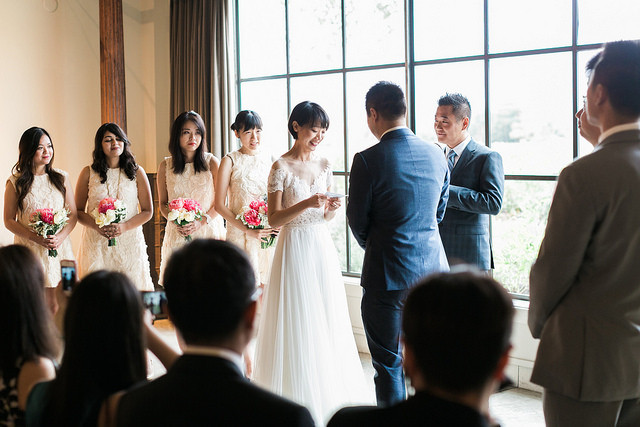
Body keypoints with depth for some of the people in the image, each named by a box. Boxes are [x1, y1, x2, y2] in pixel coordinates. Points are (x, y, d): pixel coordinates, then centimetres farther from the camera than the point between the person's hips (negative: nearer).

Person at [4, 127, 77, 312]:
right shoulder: (15, 182, 1)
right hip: (29, 249, -2)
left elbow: (73, 213, 9)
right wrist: (36, 238, -13)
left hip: (60, 249, 2)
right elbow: (9, 221, 1)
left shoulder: (61, 178, 8)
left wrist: (61, 237, -9)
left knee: (57, 307, 0)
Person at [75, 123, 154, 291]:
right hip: (96, 244, 0)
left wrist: (124, 227, -12)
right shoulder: (88, 173, 4)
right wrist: (97, 226, -12)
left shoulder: (137, 172, 5)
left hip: (130, 241, 0)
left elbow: (148, 211, 5)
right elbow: (78, 211, 7)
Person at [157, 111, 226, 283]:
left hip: (208, 231, -1)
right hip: (177, 235, 1)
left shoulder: (211, 162, 1)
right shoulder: (165, 166, 6)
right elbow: (163, 204, 12)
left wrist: (201, 221, -14)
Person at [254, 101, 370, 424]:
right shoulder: (282, 167, -7)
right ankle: (298, 398, 9)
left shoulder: (323, 165, 10)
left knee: (326, 318, 8)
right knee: (297, 322, -1)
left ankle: (327, 393, 20)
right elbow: (274, 219, -10)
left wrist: (331, 209, -7)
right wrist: (306, 204, -22)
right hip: (295, 248, -5)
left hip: (322, 248, 5)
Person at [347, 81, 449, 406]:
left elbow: (357, 220, -3)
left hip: (387, 273, -5)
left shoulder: (367, 160, -13)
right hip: (432, 268, 5)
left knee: (388, 363, 6)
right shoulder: (436, 155, 4)